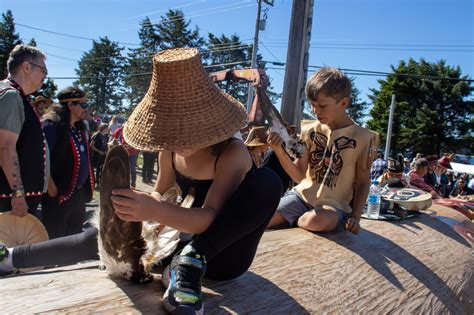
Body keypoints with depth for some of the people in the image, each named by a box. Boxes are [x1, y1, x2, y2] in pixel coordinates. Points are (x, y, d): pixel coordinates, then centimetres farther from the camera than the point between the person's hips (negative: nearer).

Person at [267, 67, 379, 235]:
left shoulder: (362, 138, -6)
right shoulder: (309, 131, 3)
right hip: (303, 195, 2)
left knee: (319, 220, -37)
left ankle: (290, 221, -5)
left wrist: (355, 216, -11)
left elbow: (363, 182, 1)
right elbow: (299, 175, 1)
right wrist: (280, 151, -15)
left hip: (334, 205, -2)